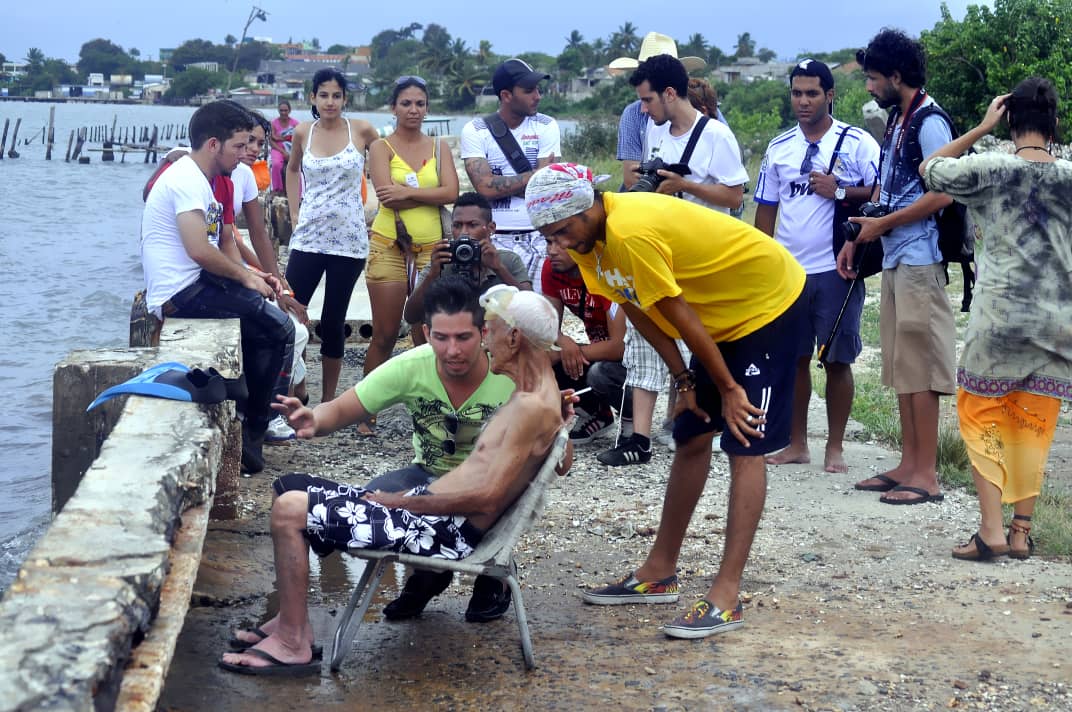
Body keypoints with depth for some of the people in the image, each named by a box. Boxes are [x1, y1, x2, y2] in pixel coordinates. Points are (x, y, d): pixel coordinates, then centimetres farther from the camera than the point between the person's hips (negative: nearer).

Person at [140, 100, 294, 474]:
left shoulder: (195, 178, 20)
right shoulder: (187, 180, -14)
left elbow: (218, 249, 21)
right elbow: (199, 250, -25)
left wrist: (251, 275, 5)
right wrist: (245, 276, -11)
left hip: (195, 286, 11)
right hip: (183, 294, -11)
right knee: (278, 328, -13)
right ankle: (251, 432, -2)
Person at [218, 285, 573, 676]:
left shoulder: (534, 407, -18)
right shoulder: (532, 396, 11)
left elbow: (486, 496, -22)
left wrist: (395, 500, -14)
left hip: (448, 530, -11)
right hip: (425, 504, 11)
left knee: (289, 509, -19)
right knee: (292, 487, 13)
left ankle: (293, 644, -7)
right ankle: (292, 619, 13)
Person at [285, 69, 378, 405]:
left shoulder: (361, 130, -3)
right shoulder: (303, 132, 3)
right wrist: (294, 211, 11)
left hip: (348, 240, -2)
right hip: (308, 238, 2)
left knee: (333, 321, 6)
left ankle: (327, 401, 18)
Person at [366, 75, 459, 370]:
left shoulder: (439, 147, 10)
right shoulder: (381, 148, 1)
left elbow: (452, 192, -6)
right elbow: (387, 196, -14)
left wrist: (407, 192, -14)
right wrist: (433, 194, -10)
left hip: (431, 247, 3)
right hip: (389, 247, -3)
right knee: (384, 336, 2)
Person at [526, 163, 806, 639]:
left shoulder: (631, 233, -33)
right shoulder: (586, 236, -5)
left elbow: (679, 317, -25)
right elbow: (637, 311, 1)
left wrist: (728, 387, -16)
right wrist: (684, 381, -1)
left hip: (768, 304, -9)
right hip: (721, 315, 9)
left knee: (744, 448, -12)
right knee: (691, 437, 11)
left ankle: (726, 597, -14)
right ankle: (659, 573, 20)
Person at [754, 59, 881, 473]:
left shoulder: (857, 143, -2)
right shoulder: (779, 148, 11)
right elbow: (766, 209, 16)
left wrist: (839, 192, -16)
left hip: (835, 269, -4)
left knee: (837, 360, 1)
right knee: (792, 357, 8)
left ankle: (835, 448, 12)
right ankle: (796, 443, 20)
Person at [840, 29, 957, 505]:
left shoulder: (929, 123, -12)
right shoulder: (898, 122, 15)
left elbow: (942, 195, -19)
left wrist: (881, 226, -12)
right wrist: (855, 241, 13)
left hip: (919, 260, -9)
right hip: (894, 260, 9)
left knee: (919, 367, -5)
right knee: (901, 367, 11)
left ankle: (926, 475, 0)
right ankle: (908, 464, 18)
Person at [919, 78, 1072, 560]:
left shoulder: (991, 169, -7)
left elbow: (929, 170, 7)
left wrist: (980, 128, 7)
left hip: (999, 317, -2)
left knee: (980, 413, 8)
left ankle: (991, 529, -2)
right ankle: (1022, 531, 13)